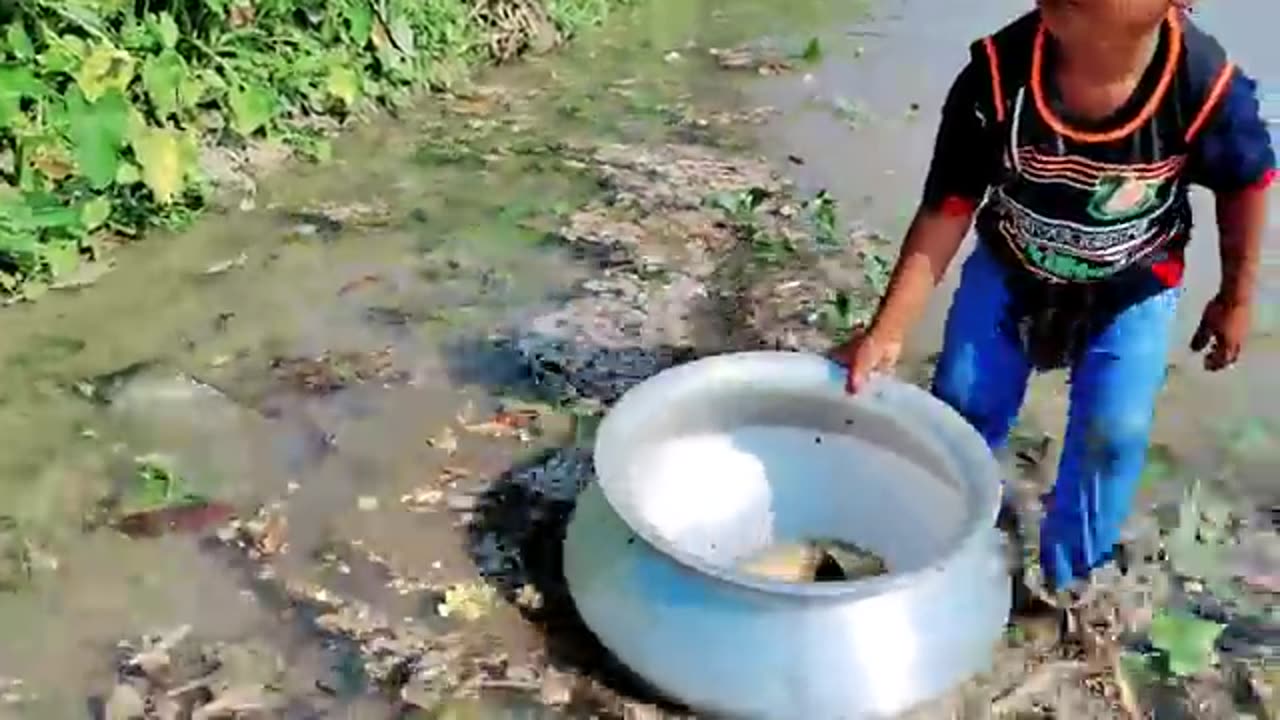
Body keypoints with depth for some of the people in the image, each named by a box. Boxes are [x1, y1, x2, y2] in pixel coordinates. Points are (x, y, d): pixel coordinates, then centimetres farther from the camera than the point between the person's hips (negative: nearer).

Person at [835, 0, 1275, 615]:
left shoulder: (1205, 86, -32)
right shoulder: (996, 74, -32)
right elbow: (947, 210, -24)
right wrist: (888, 331, -29)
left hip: (1132, 292, 0)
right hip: (1008, 274, 1)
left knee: (1112, 434, -8)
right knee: (961, 405, 7)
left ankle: (1066, 577, 21)